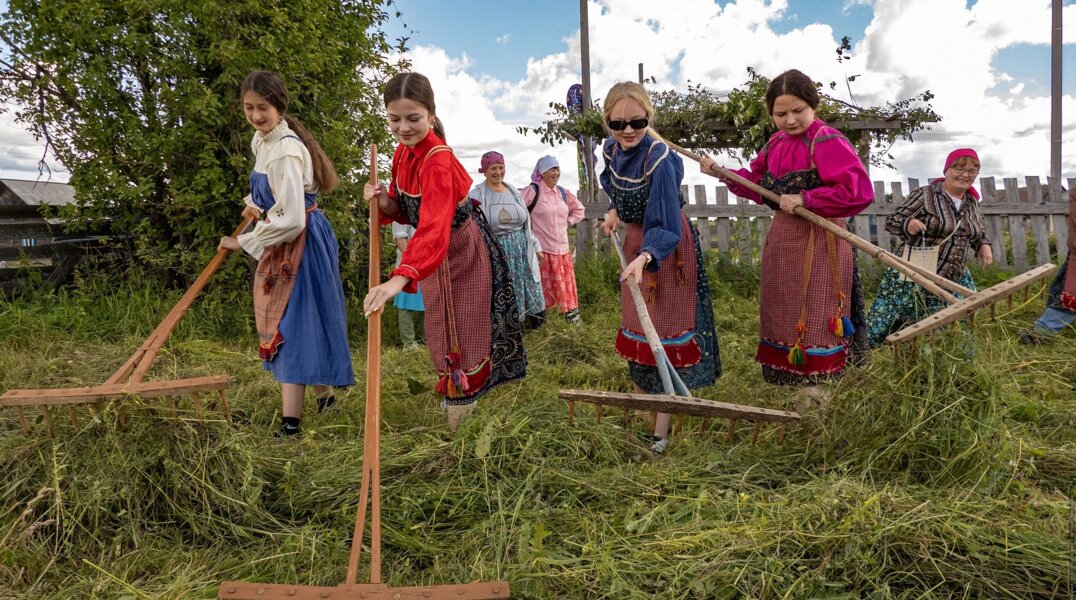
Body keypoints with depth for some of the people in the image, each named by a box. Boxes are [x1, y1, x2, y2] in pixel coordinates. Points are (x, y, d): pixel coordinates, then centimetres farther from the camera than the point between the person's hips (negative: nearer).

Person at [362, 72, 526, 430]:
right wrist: (385, 202, -17)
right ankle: (456, 395, 41)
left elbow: (433, 227, -47)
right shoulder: (403, 152, -4)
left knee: (460, 333, 2)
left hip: (463, 253, -8)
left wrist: (401, 278, -59)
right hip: (438, 255, 8)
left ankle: (461, 407, 20)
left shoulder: (438, 160, -31)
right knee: (441, 331, 20)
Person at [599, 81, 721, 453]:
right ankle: (641, 396, 37)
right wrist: (614, 212, 1)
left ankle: (662, 427, 5)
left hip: (666, 248, -7)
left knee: (665, 327, -3)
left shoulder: (660, 160, -30)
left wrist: (645, 257, -49)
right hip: (635, 242, 7)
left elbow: (666, 229, -34)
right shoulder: (612, 150, -8)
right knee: (636, 322, 17)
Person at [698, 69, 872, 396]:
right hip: (782, 237, 8)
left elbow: (858, 192, -28)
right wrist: (722, 173, 7)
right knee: (782, 313, 16)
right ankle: (790, 376, 32)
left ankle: (815, 384, 15)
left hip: (818, 242, -8)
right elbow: (757, 183, 18)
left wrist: (804, 199, -25)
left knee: (812, 314, 1)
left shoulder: (827, 142, -18)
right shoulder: (775, 143, 8)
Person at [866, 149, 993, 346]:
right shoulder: (925, 195, -10)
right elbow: (891, 221, -10)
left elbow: (979, 233, 24)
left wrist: (984, 245, 1)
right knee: (881, 326, -4)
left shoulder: (972, 202, 9)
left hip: (954, 279, 6)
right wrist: (907, 224, -32)